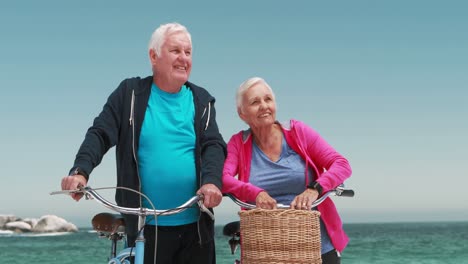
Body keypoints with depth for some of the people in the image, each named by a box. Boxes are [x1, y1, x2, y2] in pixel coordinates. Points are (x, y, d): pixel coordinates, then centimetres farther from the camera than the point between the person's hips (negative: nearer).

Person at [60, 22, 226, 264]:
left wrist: (211, 181, -23)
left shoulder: (201, 101, 8)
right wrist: (80, 171, -22)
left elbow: (214, 145, -2)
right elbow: (100, 135, -3)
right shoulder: (130, 94, 4)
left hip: (196, 225, 2)